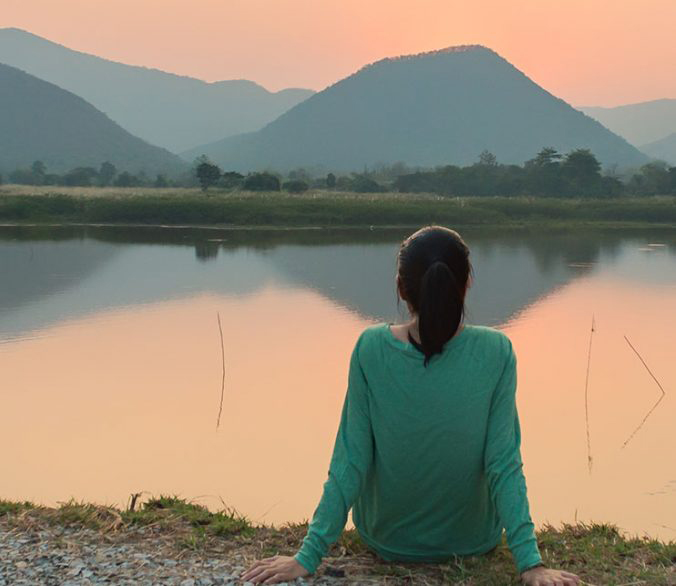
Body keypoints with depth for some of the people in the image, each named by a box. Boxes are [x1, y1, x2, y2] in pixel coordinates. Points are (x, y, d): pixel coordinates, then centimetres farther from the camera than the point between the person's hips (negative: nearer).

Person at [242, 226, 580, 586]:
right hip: (473, 540, 0)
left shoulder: (371, 348, -21)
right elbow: (504, 465, -21)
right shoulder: (496, 353, -21)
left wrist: (308, 556, -12)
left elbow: (350, 463, -19)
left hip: (387, 540, 0)